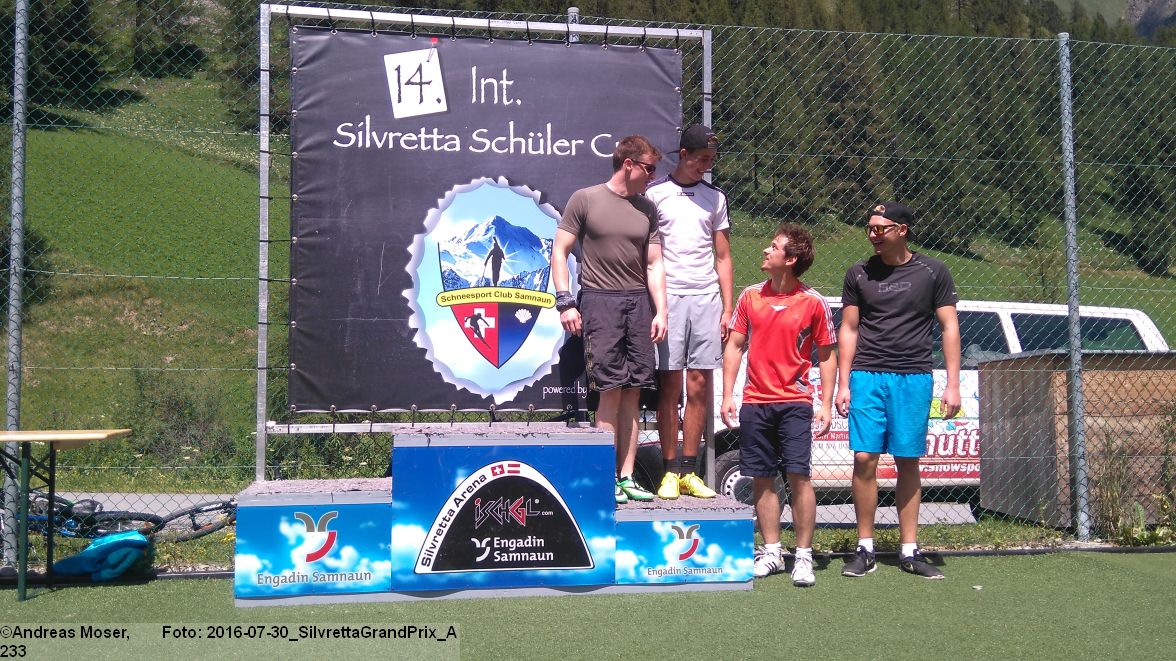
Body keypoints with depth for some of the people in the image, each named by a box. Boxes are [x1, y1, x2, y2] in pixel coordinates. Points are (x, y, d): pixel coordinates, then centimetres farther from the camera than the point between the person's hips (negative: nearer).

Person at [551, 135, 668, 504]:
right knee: (610, 390, -8)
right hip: (600, 300, -5)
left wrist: (660, 311, 5)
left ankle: (627, 476, 9)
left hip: (639, 301, 5)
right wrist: (565, 301, -8)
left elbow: (654, 264, 15)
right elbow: (560, 252, 1)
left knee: (632, 391, 3)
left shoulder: (647, 210, 16)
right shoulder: (585, 200, 2)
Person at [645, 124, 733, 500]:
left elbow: (723, 257, 17)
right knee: (670, 384, -4)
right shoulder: (656, 193, 4)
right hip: (669, 296, -3)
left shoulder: (715, 198, 16)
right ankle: (670, 471, 2)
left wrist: (727, 308, 10)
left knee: (700, 385, 2)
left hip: (707, 299, 4)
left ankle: (689, 471, 9)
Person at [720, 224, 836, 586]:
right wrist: (727, 396, 5)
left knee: (799, 476, -8)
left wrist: (826, 404, -4)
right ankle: (772, 552, 18)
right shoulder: (750, 296, 7)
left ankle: (804, 557, 0)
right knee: (762, 480, 7)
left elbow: (827, 355, 3)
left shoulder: (814, 303, -2)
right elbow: (734, 346, 11)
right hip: (754, 403, 3)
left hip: (795, 403, -3)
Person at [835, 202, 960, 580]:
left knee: (908, 463, 2)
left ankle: (909, 552, 10)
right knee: (864, 459, -7)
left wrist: (953, 384, 0)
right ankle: (865, 549, 3)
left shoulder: (932, 272, 6)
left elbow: (950, 328, 6)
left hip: (914, 378, -1)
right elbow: (848, 329, 11)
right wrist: (843, 384, 4)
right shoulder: (859, 274, 9)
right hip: (867, 377, 1)